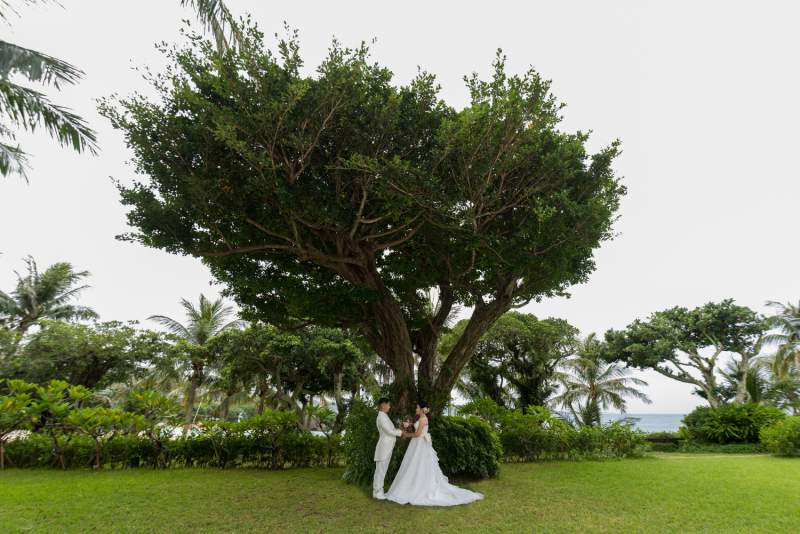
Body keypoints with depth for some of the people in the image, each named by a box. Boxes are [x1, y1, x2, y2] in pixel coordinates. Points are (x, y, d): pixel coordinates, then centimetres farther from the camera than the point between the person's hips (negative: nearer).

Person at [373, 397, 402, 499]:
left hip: (387, 448, 10)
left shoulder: (384, 416, 15)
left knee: (382, 470, 15)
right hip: (384, 447, -10)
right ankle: (377, 493, 6)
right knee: (380, 470, -2)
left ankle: (378, 491, 23)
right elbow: (389, 431, -21)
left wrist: (398, 431, 6)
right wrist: (400, 432, -9)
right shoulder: (381, 417, -17)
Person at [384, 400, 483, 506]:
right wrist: (406, 433, 12)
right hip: (418, 445, 9)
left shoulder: (423, 419, -15)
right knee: (416, 469, 11)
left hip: (421, 446, -9)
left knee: (421, 469, -3)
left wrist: (407, 435, -6)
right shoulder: (421, 418, 14)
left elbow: (417, 434, -19)